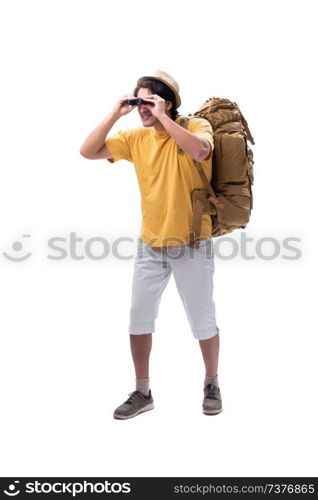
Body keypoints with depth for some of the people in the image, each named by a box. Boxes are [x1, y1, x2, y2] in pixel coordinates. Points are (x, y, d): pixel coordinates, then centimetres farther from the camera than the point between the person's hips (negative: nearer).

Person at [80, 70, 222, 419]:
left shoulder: (196, 126, -9)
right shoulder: (136, 137, 3)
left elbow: (199, 150, -33)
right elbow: (88, 151, -1)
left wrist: (162, 116, -26)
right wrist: (115, 114, -8)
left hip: (191, 245, -4)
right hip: (149, 246, 5)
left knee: (203, 321, 9)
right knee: (139, 319, 9)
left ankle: (211, 385, 31)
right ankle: (142, 392, 25)